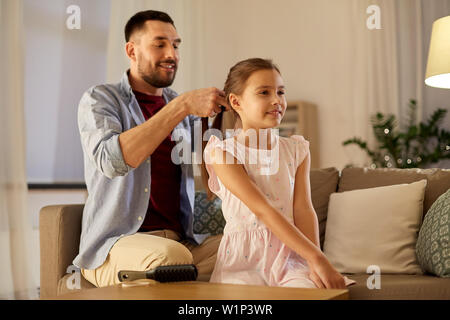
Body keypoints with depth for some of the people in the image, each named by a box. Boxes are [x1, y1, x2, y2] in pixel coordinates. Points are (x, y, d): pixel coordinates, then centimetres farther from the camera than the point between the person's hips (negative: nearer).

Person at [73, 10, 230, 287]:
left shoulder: (184, 110, 17)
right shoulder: (99, 99, 1)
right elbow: (111, 160, -20)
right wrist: (182, 106, -23)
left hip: (181, 240, 5)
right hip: (115, 245, -5)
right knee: (171, 256, -37)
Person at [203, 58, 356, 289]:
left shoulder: (296, 150, 10)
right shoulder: (224, 152, -7)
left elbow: (303, 210, 0)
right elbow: (262, 210, -16)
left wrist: (315, 264, -17)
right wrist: (317, 257, -22)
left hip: (289, 255, 3)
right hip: (244, 260, -2)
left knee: (312, 289, -26)